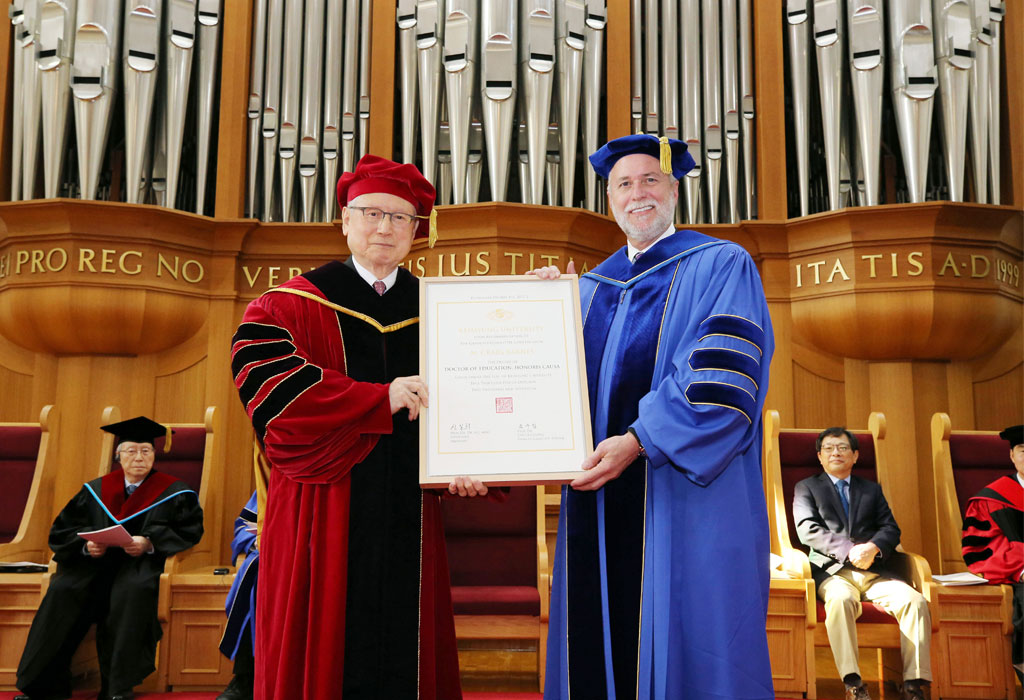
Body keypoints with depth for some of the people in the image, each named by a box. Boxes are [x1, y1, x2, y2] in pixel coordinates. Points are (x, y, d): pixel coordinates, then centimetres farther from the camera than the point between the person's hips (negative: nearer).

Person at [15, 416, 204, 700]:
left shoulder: (172, 493, 7)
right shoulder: (95, 491, 16)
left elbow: (188, 530, -4)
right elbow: (61, 531, 12)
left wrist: (149, 543, -18)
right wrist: (86, 544, -10)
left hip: (142, 561, -3)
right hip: (95, 561, 3)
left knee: (132, 590, -37)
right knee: (62, 590, -27)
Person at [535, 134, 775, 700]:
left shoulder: (721, 267, 1)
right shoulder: (593, 287, 18)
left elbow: (723, 379, -12)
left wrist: (639, 440, -19)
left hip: (682, 501, -5)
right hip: (599, 501, 5)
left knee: (683, 649, -1)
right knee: (600, 647, 7)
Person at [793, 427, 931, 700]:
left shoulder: (872, 490, 25)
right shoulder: (806, 488, 16)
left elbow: (891, 529, 13)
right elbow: (808, 531, 0)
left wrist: (873, 547, -11)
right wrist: (849, 550, -13)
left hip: (874, 571, 3)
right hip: (832, 571, -3)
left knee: (915, 601, -25)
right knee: (840, 600, -36)